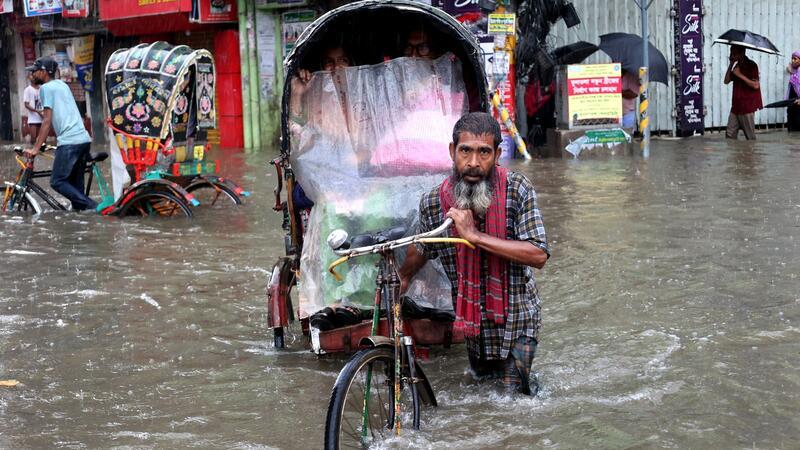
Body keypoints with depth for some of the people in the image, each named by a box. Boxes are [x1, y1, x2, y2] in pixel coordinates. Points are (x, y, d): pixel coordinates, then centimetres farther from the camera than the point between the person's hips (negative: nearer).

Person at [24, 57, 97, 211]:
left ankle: (91, 206, -15)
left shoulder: (45, 88, -2)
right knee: (75, 183, 13)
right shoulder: (62, 85, 22)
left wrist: (35, 148, -7)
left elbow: (47, 121, -8)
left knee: (57, 182, -5)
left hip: (69, 142, -9)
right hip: (84, 139, 9)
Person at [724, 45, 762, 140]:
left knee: (750, 137, -2)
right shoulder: (737, 66, 15)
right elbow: (726, 81, 9)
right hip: (736, 106, 7)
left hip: (747, 106, -7)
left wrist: (740, 75, -17)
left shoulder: (751, 65, -8)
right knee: (730, 135, 3)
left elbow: (756, 85, -18)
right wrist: (731, 65, 1)